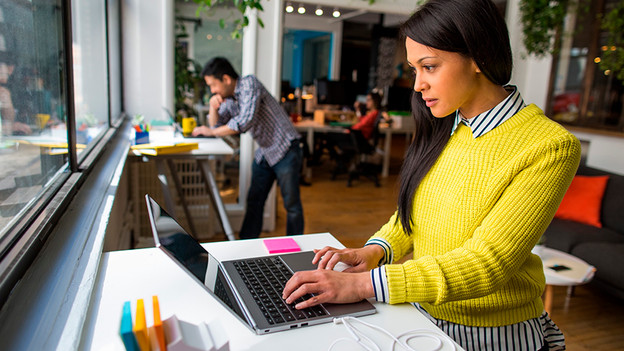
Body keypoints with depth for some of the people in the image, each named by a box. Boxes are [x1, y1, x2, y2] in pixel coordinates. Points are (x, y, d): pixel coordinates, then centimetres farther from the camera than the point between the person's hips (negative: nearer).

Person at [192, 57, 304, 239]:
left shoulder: (249, 84, -16)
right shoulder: (228, 99, 8)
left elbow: (245, 121, -27)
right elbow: (215, 125, 14)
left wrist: (211, 132, -19)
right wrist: (213, 106, -7)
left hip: (285, 149, -8)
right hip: (263, 153, 8)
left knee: (291, 204, 0)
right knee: (254, 201, 11)